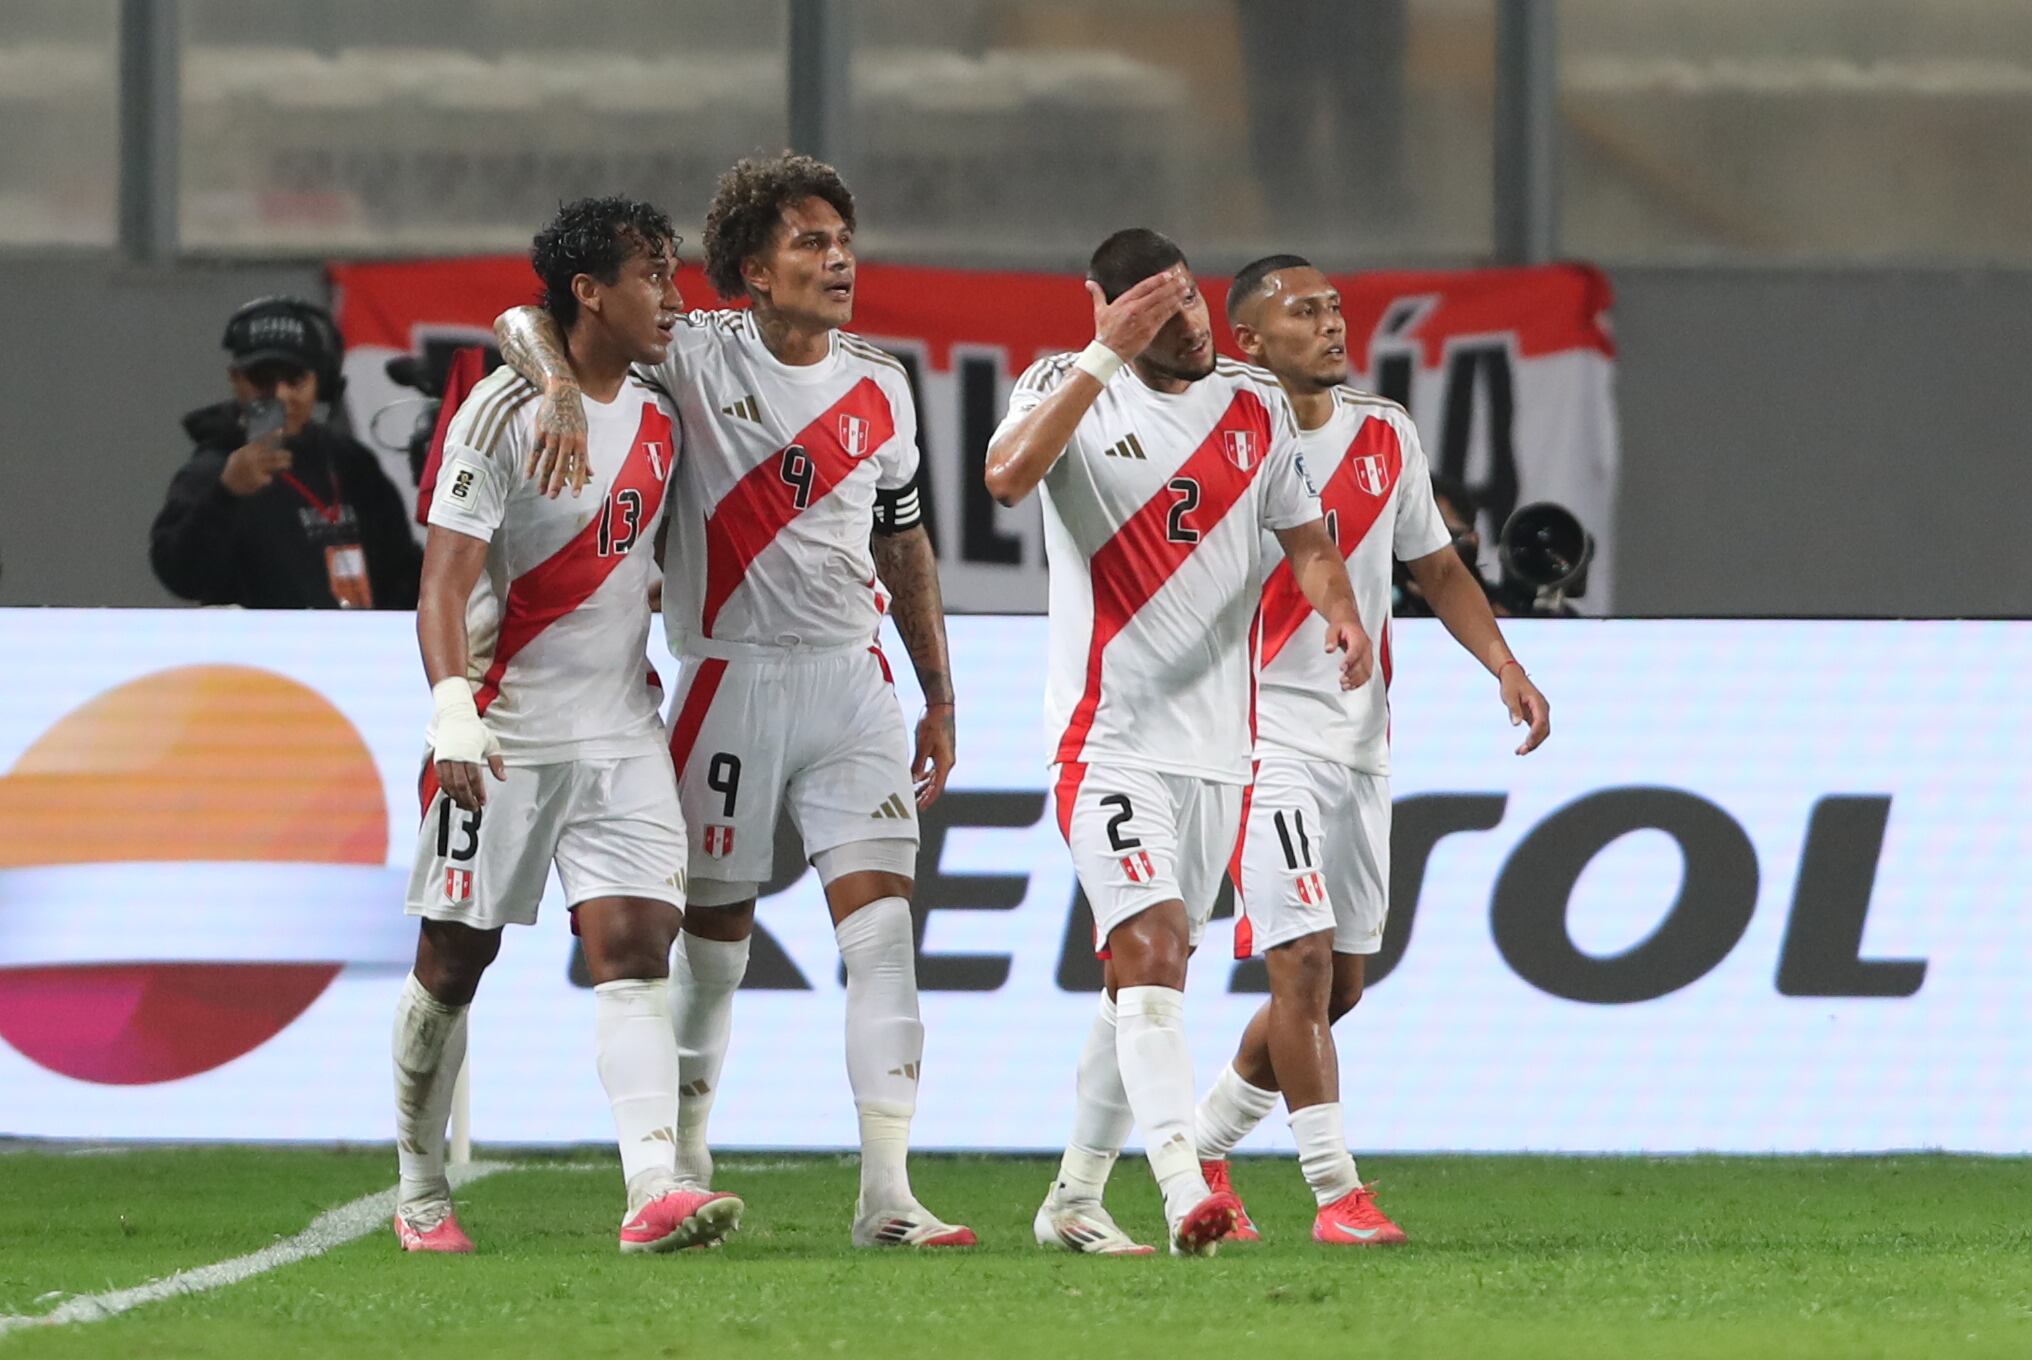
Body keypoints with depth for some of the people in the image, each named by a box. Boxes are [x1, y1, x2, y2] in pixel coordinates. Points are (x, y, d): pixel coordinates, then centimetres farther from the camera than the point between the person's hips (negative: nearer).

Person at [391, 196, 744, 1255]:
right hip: (505, 731, -5)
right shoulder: (503, 415, -11)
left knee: (634, 944, -11)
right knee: (453, 963, 5)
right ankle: (421, 1197, 20)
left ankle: (653, 1189, -24)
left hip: (621, 732, 5)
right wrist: (452, 710, -29)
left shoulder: (657, 423, 11)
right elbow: (445, 579, -17)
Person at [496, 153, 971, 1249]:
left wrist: (940, 698, 18)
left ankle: (887, 1194, -13)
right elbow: (524, 321, -8)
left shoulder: (879, 391, 10)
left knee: (882, 921, -9)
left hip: (851, 677, 3)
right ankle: (684, 1170, 22)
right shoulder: (697, 355, -4)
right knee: (713, 933, 4)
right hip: (728, 676, -3)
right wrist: (561, 387, -30)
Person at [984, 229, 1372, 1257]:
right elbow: (1008, 477, -25)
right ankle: (1185, 1190, -32)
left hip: (1216, 739, 6)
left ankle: (1075, 1198, 24)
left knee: (1146, 974, 12)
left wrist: (1339, 611, -4)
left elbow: (1305, 536, 18)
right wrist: (1106, 354, -27)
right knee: (1151, 945, -21)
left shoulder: (1255, 407, 9)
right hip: (1108, 736, -6)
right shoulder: (1069, 385, -5)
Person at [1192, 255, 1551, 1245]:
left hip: (1360, 740, 7)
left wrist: (1505, 667, 6)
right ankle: (1336, 1191, -13)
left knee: (1337, 982, 9)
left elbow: (1437, 569, 20)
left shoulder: (1387, 436, 9)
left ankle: (1203, 1145, 27)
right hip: (1264, 737, -7)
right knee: (1302, 959, -15)